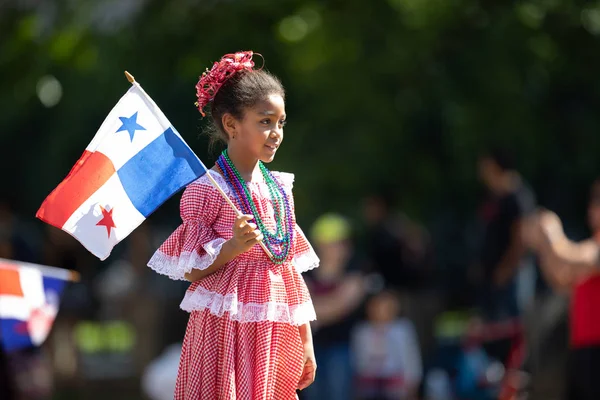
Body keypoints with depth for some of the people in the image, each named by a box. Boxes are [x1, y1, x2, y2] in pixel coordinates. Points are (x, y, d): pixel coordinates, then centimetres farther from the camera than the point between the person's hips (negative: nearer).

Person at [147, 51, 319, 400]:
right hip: (227, 329, -5)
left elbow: (292, 269, 14)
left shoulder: (280, 189, 10)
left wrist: (306, 341, 13)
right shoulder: (206, 190, -7)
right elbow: (190, 272, -7)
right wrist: (233, 247, -23)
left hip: (277, 332, 6)